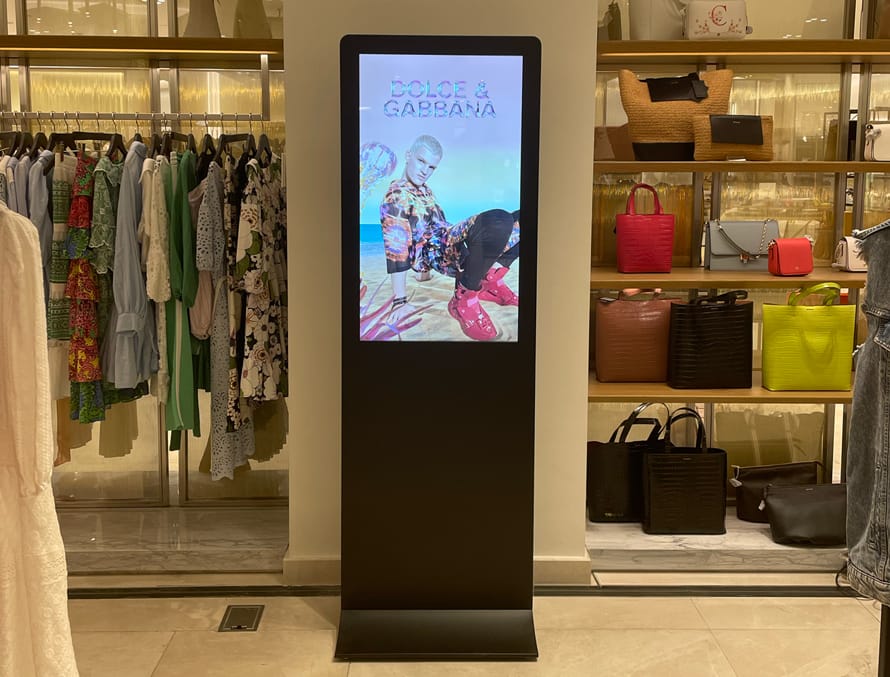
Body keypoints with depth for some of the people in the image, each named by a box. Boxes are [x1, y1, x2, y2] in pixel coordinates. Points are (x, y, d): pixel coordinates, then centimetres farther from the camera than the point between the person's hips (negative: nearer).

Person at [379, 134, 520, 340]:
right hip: (434, 251, -9)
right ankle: (463, 300, -24)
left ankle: (490, 278, -2)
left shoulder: (424, 190, 23)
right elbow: (396, 250, -13)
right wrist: (400, 302, -17)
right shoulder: (395, 196, -7)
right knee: (499, 221, -37)